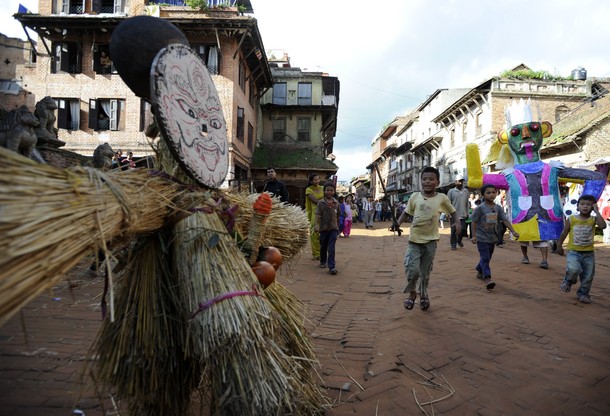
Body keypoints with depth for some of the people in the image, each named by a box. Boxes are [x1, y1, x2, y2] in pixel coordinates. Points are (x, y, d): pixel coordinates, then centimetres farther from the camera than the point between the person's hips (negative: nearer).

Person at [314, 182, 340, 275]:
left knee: (331, 248, -9)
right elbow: (317, 215, -10)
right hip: (323, 228, 0)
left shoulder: (336, 203, 5)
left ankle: (332, 266, -9)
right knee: (323, 247, 15)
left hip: (333, 228, 0)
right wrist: (316, 225, -23)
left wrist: (338, 227, 20)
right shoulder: (321, 203, -2)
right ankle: (323, 262, 36)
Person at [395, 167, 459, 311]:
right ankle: (412, 293, 16)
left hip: (431, 240, 0)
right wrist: (398, 222, -9)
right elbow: (406, 212, 7)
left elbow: (452, 211, 9)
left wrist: (457, 222, -9)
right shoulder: (414, 196, -2)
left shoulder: (442, 198, -3)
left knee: (425, 271, 11)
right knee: (412, 269, -11)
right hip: (414, 239, 0)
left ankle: (423, 295, 34)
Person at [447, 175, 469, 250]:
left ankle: (459, 240, 31)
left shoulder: (466, 191, 8)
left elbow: (467, 203, 13)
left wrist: (467, 212, 11)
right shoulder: (451, 191, -2)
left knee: (463, 229, 5)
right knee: (454, 230, 1)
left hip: (463, 215, 3)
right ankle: (453, 244, 12)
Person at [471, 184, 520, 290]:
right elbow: (474, 222, -8)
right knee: (485, 258, -11)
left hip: (493, 238, 6)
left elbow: (505, 220, -2)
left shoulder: (498, 208, 2)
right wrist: (474, 235, -10)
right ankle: (487, 278, -15)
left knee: (487, 257, 18)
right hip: (482, 238, -6)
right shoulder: (480, 208, -12)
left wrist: (513, 231, -12)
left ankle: (479, 272, 37)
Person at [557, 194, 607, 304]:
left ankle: (583, 293, 32)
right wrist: (559, 246, 11)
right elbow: (564, 233, 6)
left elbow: (603, 226, -24)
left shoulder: (593, 220, -2)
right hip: (573, 251, -2)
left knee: (588, 276, 9)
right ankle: (568, 281, 7)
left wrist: (597, 212, -17)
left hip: (589, 253, 2)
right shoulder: (571, 219, -3)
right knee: (574, 269, -26)